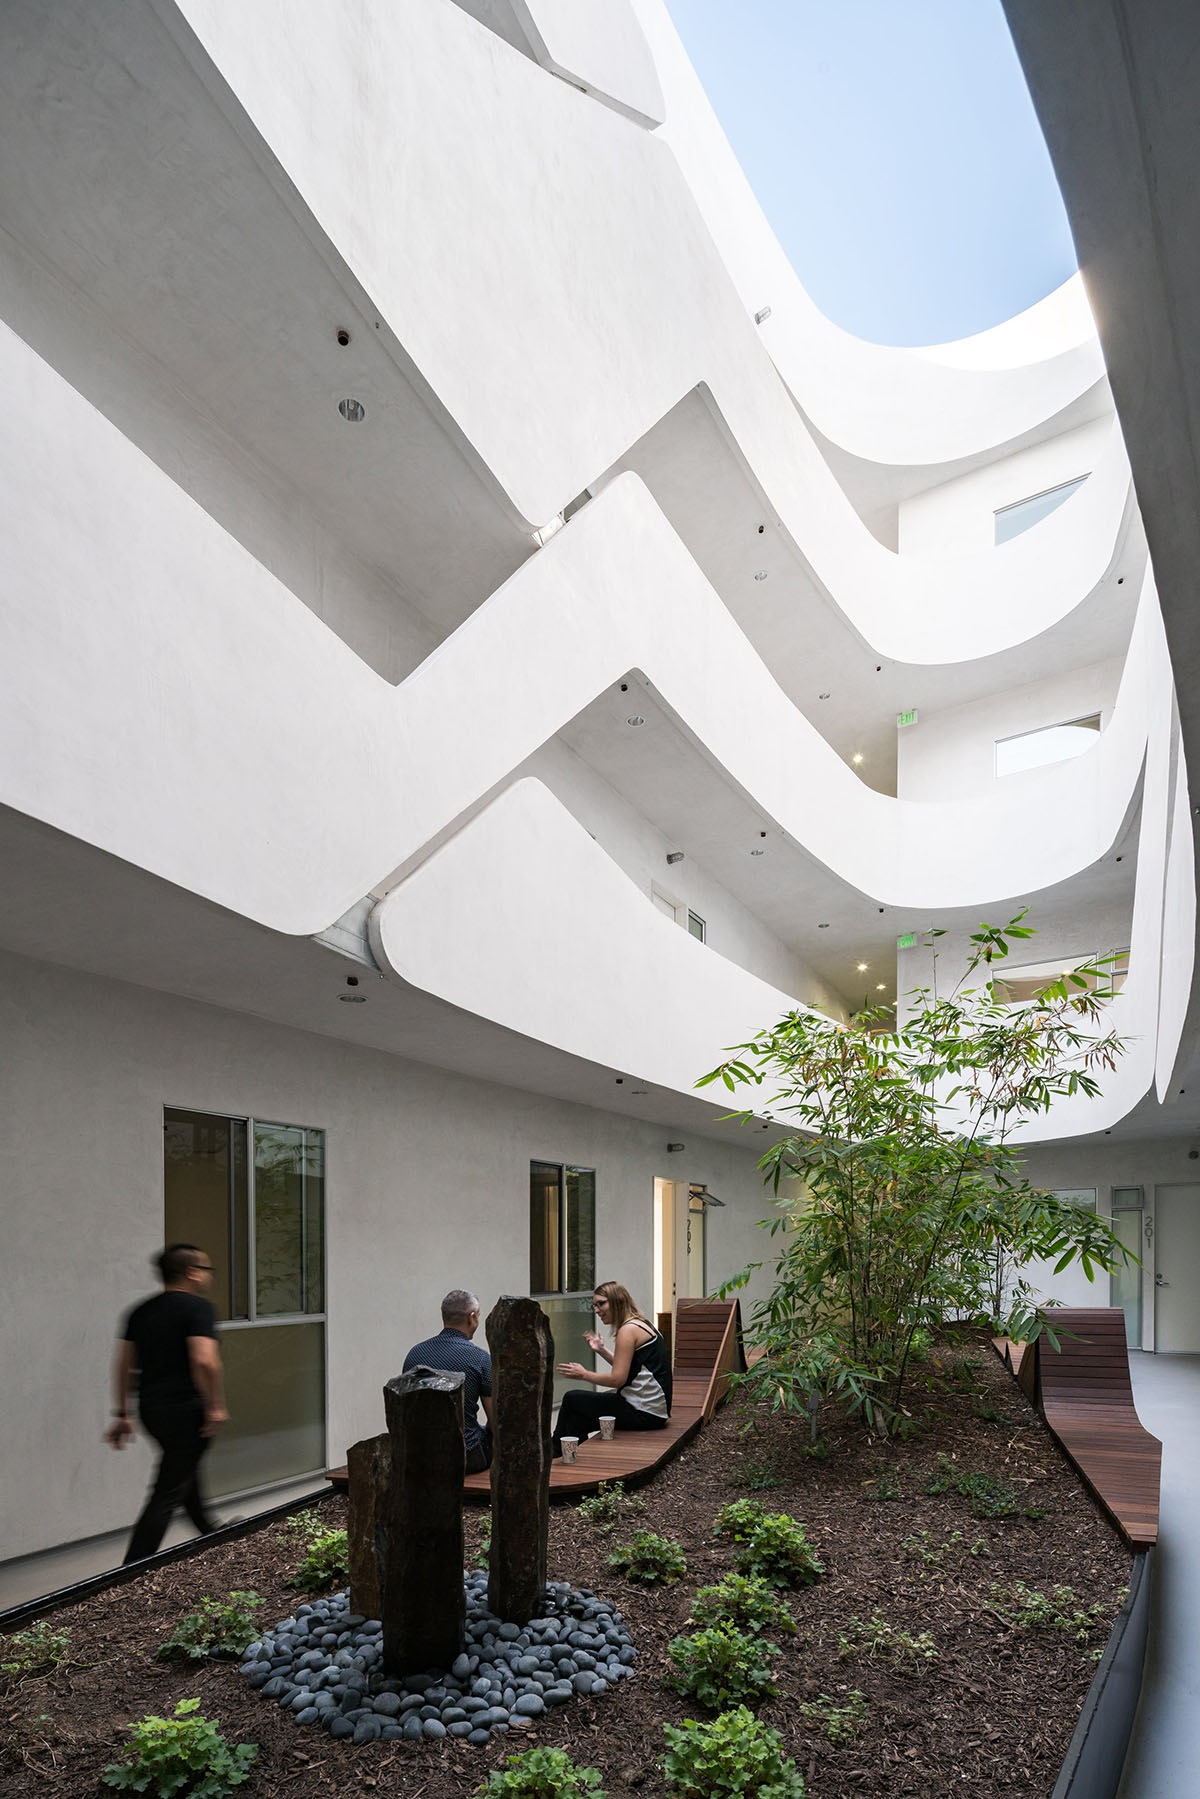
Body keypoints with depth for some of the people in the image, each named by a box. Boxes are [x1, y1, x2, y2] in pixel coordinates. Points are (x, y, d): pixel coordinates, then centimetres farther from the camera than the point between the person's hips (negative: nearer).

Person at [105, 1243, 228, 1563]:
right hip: (186, 1411, -8)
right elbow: (204, 1360, -24)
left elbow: (123, 1365, 11)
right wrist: (216, 1407, -14)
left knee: (187, 1475, 25)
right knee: (168, 1493, -1)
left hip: (151, 1410, 8)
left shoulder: (141, 1311, 10)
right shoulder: (198, 1307, -13)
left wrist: (121, 1414, 18)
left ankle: (210, 1535, 43)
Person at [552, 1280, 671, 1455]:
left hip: (644, 1413, -9)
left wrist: (583, 1374, -7)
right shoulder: (641, 1323, 15)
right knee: (577, 1420, 13)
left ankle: (555, 1452, 23)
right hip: (655, 1409, 9)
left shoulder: (629, 1329, -15)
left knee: (571, 1398, 4)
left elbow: (618, 1379, -19)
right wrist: (601, 1350, 15)